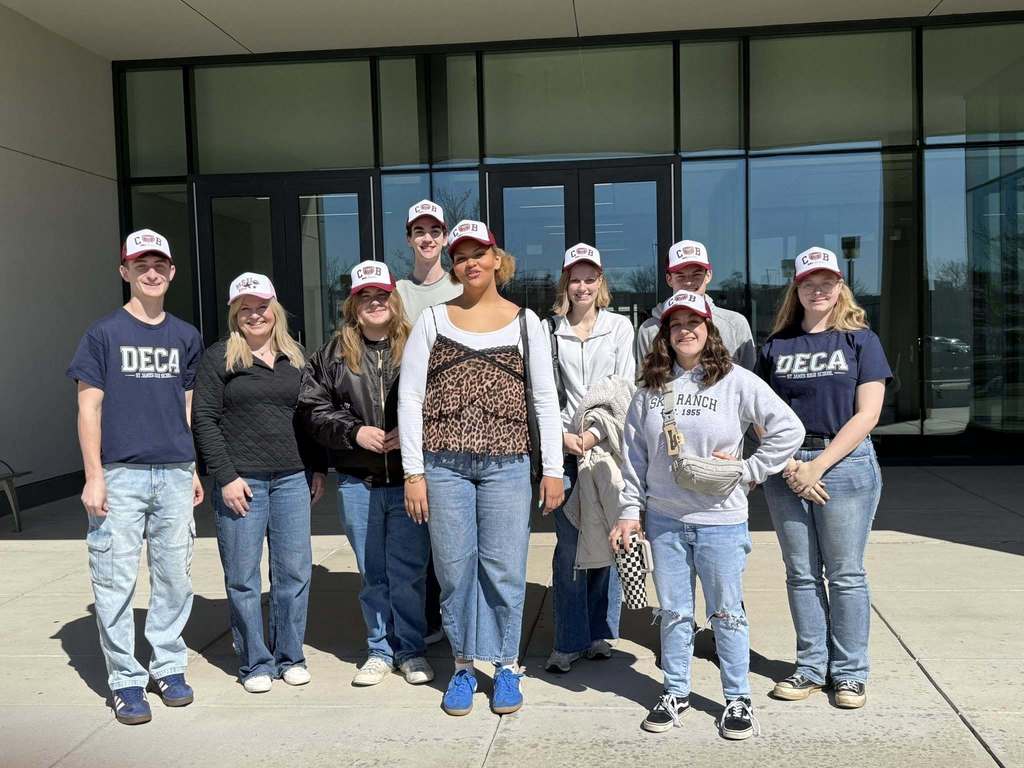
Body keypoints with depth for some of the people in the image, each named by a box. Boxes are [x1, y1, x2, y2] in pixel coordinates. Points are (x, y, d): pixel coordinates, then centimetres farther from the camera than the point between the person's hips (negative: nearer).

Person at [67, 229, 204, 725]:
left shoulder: (186, 337, 11)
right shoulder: (104, 333, 0)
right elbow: (89, 407, -2)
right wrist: (93, 476, -7)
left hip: (175, 474, 3)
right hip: (121, 475, -3)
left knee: (174, 577, 8)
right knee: (116, 581, 1)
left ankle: (168, 666, 23)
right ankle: (126, 680, 14)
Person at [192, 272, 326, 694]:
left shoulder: (296, 357, 13)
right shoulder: (219, 358, 0)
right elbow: (204, 420, -5)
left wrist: (318, 468, 11)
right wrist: (225, 477, -11)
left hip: (292, 479, 4)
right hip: (240, 480, -3)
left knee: (294, 572, 6)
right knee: (243, 577, 3)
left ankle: (290, 657, 20)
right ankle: (255, 663, 16)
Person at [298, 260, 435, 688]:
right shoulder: (334, 354, 5)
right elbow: (313, 407, 4)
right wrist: (353, 432, -8)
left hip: (409, 479, -2)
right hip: (357, 482, 2)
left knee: (409, 571, 6)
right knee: (372, 573, 13)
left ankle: (411, 651, 23)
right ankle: (380, 650, 28)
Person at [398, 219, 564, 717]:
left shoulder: (525, 322, 6)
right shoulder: (433, 320, 5)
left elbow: (544, 399, 7)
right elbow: (409, 397, 2)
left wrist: (552, 469, 2)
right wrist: (413, 473, -3)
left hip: (506, 465, 0)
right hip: (444, 464, 1)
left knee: (505, 569, 4)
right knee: (454, 568, 8)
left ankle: (506, 666, 22)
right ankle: (463, 665, 25)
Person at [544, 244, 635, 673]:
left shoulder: (619, 327, 7)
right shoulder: (550, 330, 7)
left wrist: (595, 433, -9)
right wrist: (562, 435, -9)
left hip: (608, 442, 0)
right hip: (564, 445, 0)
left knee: (606, 541, 5)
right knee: (569, 545, -1)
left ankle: (600, 633, 19)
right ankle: (569, 641, 7)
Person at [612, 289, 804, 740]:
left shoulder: (736, 382, -5)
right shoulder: (652, 388, 5)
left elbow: (789, 430, -6)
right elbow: (634, 453, 8)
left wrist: (747, 471, -7)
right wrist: (630, 510, 5)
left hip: (721, 520, -3)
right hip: (664, 519, 3)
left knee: (727, 613, 8)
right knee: (673, 613, 12)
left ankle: (738, 698, 23)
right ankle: (675, 693, 27)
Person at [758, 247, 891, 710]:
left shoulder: (860, 339, 2)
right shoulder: (776, 345, 10)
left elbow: (866, 414, -5)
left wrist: (818, 465, -12)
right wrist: (787, 465, -8)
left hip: (845, 463, -3)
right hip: (787, 468, 3)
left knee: (845, 575, 3)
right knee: (801, 573, 9)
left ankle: (849, 673, 17)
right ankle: (811, 667, 21)